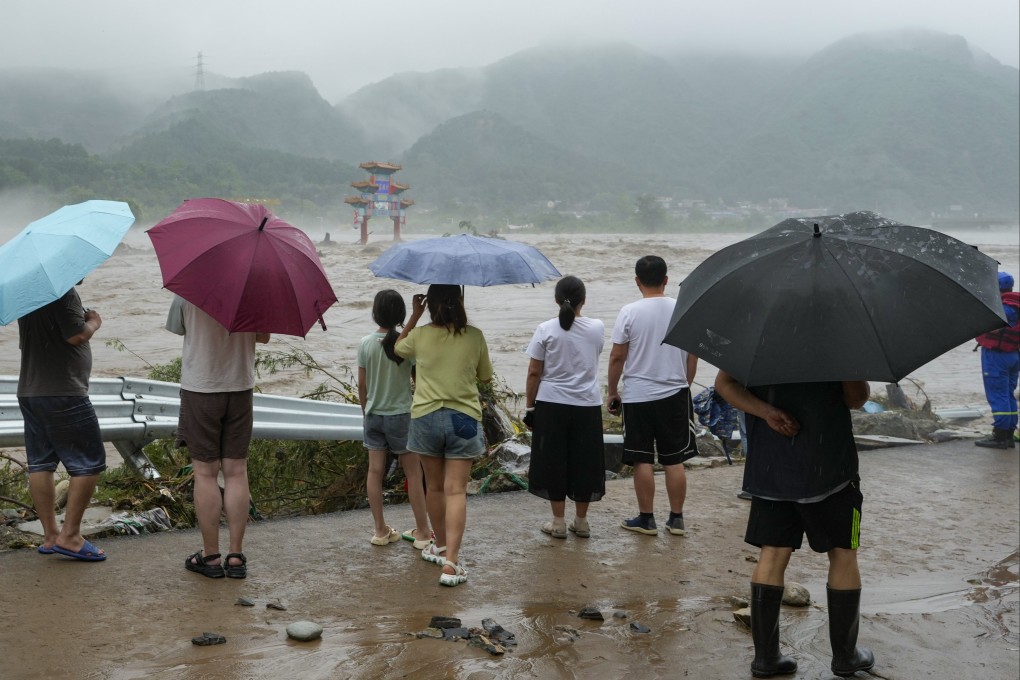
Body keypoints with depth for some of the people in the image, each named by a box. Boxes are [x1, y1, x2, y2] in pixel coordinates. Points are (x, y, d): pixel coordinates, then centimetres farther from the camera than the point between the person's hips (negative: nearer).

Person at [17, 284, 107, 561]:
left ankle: (50, 535, 16)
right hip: (63, 393, -9)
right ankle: (70, 535, -3)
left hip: (28, 391, 9)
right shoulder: (63, 292, -15)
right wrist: (94, 322, 0)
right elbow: (77, 336, -21)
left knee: (40, 464, 10)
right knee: (89, 462, -2)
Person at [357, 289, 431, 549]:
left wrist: (366, 411, 14)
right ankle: (422, 532, 12)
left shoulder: (366, 343, -5)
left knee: (375, 471, 9)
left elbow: (361, 384, 1)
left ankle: (381, 530, 15)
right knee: (413, 473, 6)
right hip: (401, 414, -3)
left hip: (374, 415, 3)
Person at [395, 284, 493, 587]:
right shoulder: (474, 336, -6)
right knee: (456, 490, -3)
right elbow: (485, 376, 7)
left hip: (426, 417, 1)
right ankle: (451, 562, -12)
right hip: (464, 418, -1)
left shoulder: (420, 336, -6)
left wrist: (414, 315, 19)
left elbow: (398, 347, 17)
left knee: (434, 486, 18)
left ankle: (441, 546, 33)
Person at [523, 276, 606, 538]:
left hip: (551, 405, -2)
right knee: (584, 462, 12)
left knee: (554, 461, 8)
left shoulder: (546, 330, -9)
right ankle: (581, 521, 20)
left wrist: (529, 406, 4)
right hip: (587, 405, 2)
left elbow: (534, 373, -6)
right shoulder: (597, 328, -2)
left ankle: (558, 522, 12)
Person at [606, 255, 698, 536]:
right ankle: (676, 518, 15)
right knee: (674, 460, 9)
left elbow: (617, 357, -6)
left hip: (638, 396, -2)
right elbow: (693, 355, 6)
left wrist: (612, 392, 5)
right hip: (675, 394, 3)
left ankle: (646, 519, 10)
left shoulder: (630, 312, -9)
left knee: (642, 461, 5)